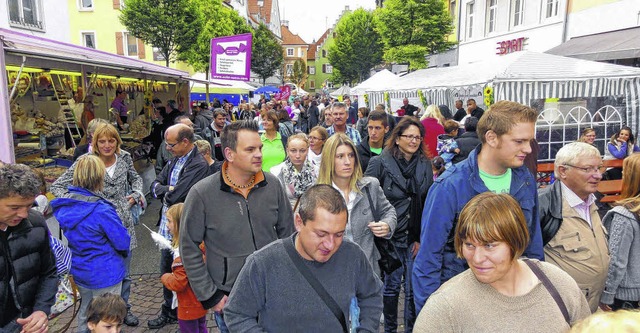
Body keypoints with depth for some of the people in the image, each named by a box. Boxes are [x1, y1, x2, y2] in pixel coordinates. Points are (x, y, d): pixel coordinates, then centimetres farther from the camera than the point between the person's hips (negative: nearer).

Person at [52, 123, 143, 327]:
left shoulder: (125, 158, 0)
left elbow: (135, 178, 19)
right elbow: (57, 187, -5)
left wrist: (136, 194, 2)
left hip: (123, 224, 3)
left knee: (123, 272, 16)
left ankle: (124, 308, 36)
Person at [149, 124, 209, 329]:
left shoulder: (198, 165, -20)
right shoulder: (174, 160, 7)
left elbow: (175, 197, -25)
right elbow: (155, 186, 7)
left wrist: (164, 190, -6)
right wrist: (170, 190, -13)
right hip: (167, 227, 8)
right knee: (166, 272, 21)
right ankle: (168, 312, 41)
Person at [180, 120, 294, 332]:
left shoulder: (272, 185, -6)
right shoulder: (202, 193, -14)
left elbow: (287, 233, 5)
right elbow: (189, 249, -6)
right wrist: (209, 296, -6)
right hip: (228, 300, -2)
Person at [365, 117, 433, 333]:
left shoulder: (425, 165, 4)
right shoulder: (380, 163, -6)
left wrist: (422, 238, 0)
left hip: (415, 237, 2)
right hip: (390, 236, -2)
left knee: (413, 288, 8)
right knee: (391, 286, 8)